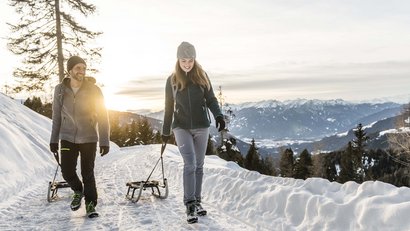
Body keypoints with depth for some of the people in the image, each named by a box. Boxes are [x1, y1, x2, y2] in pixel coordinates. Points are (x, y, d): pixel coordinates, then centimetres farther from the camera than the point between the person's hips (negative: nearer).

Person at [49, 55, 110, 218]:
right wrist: (54, 139, 8)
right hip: (68, 138, 2)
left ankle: (91, 203, 18)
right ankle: (78, 191, 29)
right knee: (67, 171, -1)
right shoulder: (60, 89, -2)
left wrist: (105, 142, -11)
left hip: (88, 138, -2)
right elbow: (56, 116, 7)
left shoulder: (93, 90, -9)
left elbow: (103, 117, -7)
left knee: (87, 173, 0)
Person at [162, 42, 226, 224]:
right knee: (190, 163, -15)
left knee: (199, 165, 7)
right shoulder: (172, 80, 4)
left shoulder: (202, 76, 3)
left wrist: (218, 115, -17)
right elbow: (169, 107, 10)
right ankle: (190, 205, -11)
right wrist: (166, 131, 14)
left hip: (201, 126, 2)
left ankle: (197, 201, 19)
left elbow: (211, 99, 2)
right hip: (182, 127, -1)